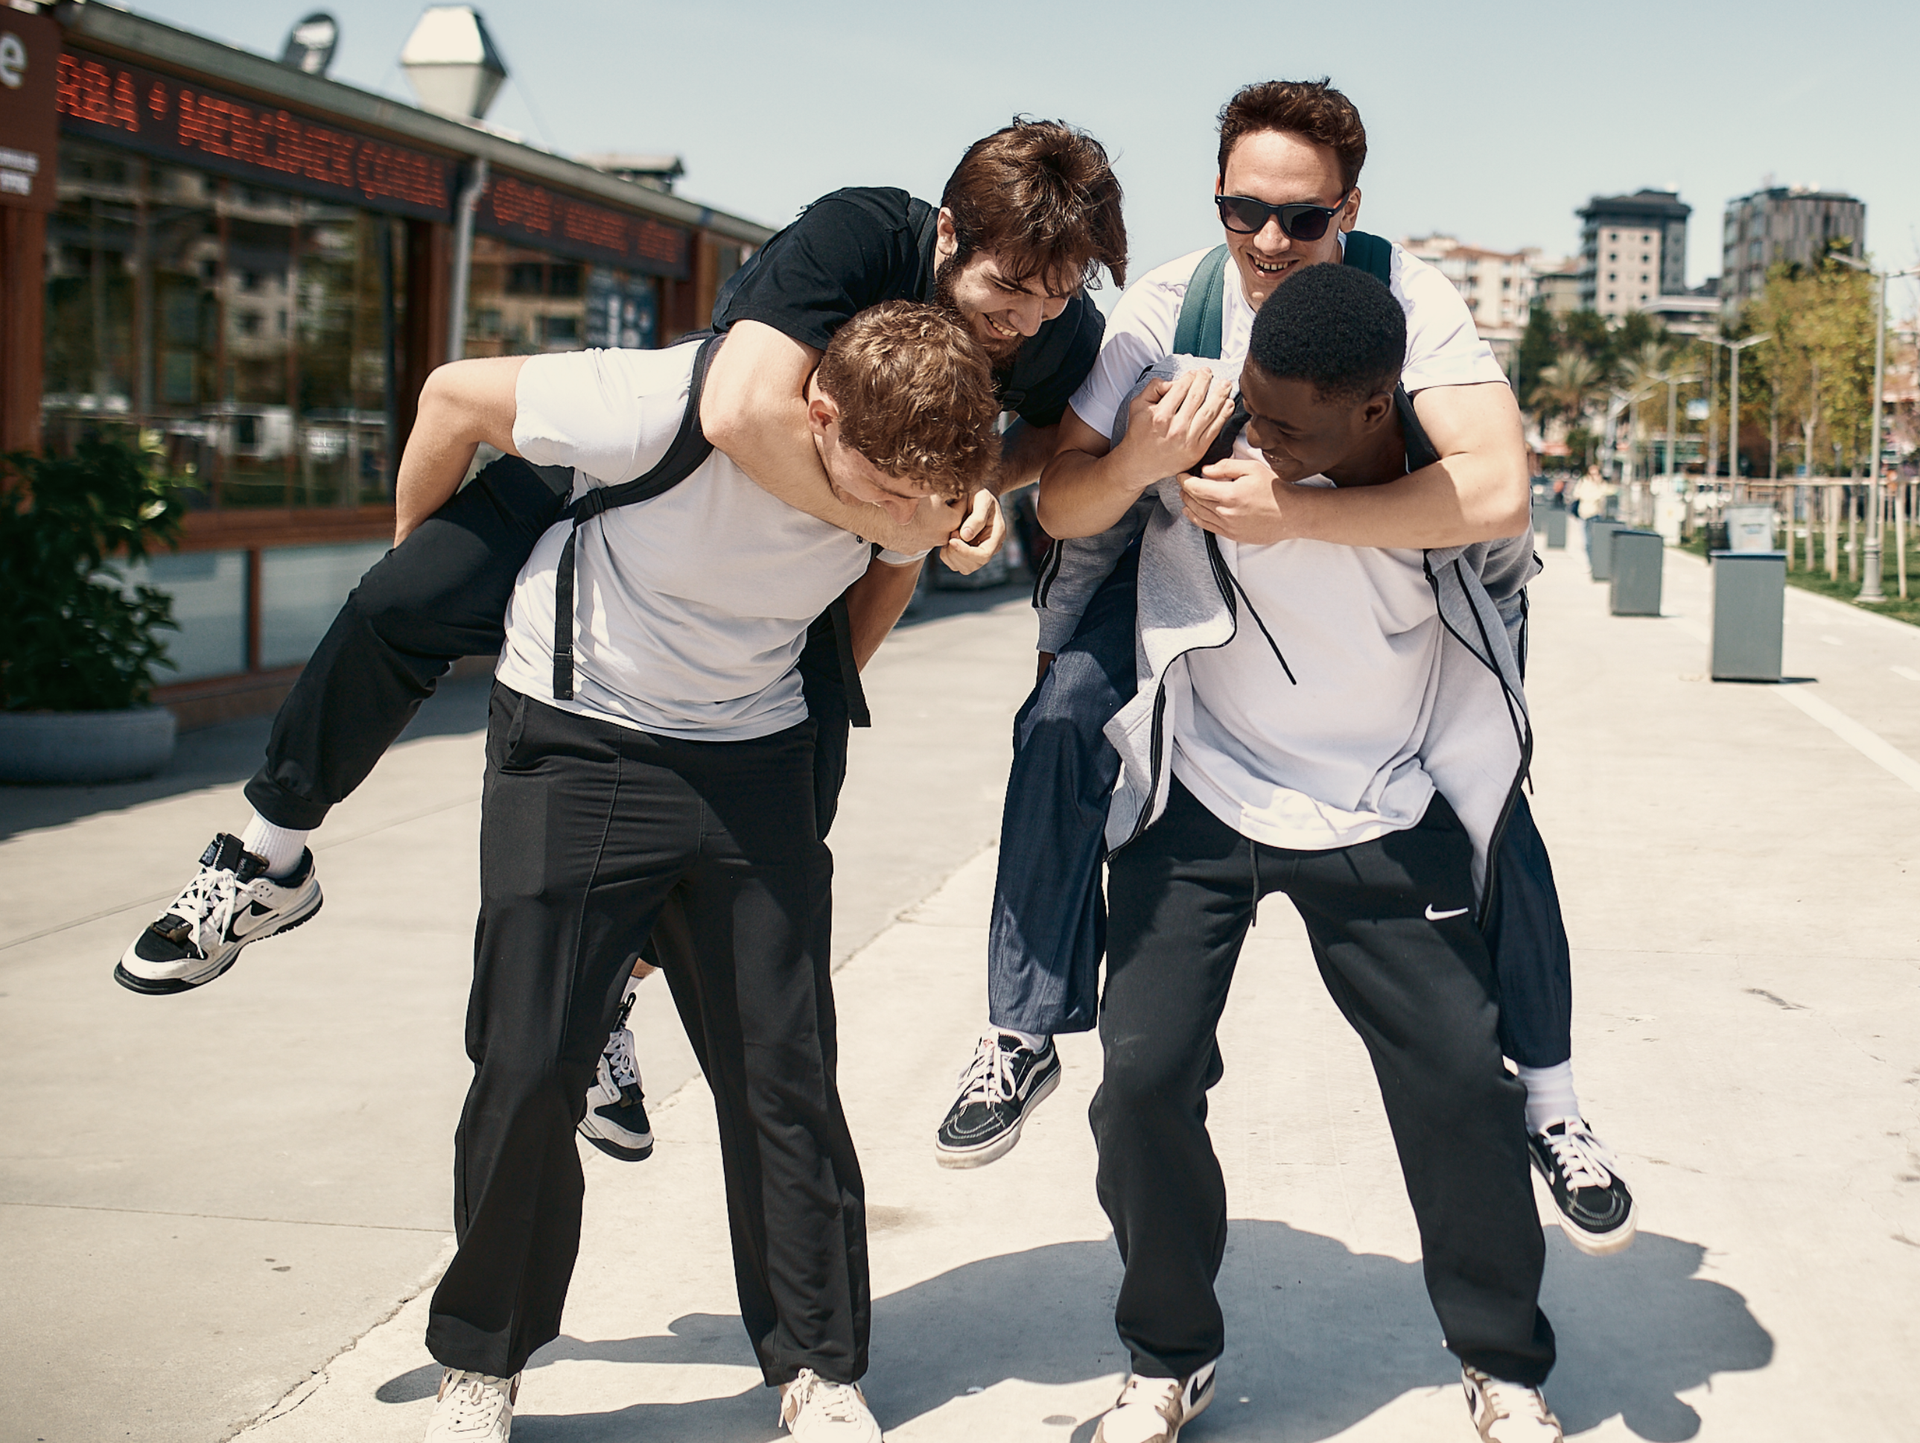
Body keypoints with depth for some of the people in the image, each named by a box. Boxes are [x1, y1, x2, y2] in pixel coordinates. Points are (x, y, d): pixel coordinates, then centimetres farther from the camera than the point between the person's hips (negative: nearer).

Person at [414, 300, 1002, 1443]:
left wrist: (830, 684, 11)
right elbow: (462, 397, -13)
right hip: (577, 744, -3)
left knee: (784, 1069, 1)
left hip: (754, 762, 3)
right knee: (529, 1066, -2)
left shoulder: (916, 474, -15)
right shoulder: (665, 408, -30)